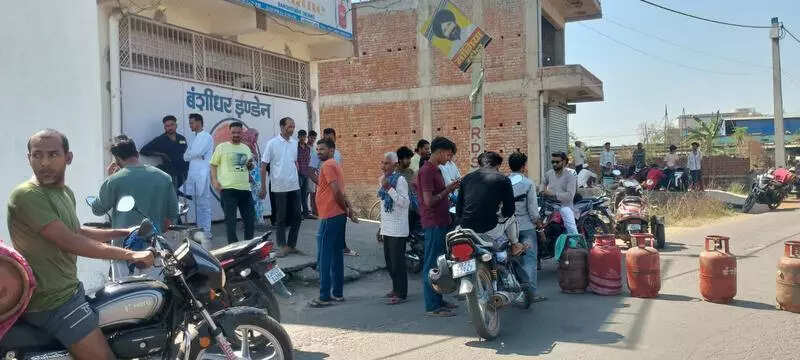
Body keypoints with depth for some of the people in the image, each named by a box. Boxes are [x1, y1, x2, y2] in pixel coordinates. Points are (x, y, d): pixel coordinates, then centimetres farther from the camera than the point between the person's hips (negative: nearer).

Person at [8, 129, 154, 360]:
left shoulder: (65, 192, 10)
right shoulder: (26, 195, -21)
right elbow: (69, 242, -26)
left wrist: (123, 232, 17)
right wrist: (130, 255, -25)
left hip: (68, 288, 10)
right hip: (51, 303, -10)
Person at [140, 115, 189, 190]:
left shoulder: (182, 138, 12)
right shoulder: (160, 140, 1)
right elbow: (144, 150, -2)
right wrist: (161, 154, -11)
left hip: (183, 173, 4)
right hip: (170, 173, -4)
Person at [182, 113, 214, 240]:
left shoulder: (207, 137, -4)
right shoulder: (194, 139, 20)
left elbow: (196, 153, -14)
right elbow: (186, 156, 16)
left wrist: (189, 155, 4)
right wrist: (194, 155, -1)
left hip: (202, 176, -8)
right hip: (193, 176, 8)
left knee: (204, 205, -6)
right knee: (197, 205, 9)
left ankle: (207, 233, -4)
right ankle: (199, 230, 14)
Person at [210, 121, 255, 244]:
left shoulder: (246, 148, 17)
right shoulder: (222, 147, 2)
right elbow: (213, 165, 1)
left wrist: (250, 166, 3)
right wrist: (215, 181, -11)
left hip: (245, 188, 5)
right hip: (228, 189, -5)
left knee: (250, 218, 8)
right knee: (230, 220, -1)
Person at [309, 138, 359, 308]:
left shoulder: (327, 165, -12)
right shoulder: (335, 165, 19)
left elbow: (337, 192, -20)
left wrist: (346, 210, -10)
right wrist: (349, 210, 8)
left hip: (329, 217, -10)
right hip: (338, 216, 10)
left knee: (324, 259, -5)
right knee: (337, 256, 13)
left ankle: (324, 297, -1)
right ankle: (337, 293, 19)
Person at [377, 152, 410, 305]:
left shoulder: (400, 180, -13)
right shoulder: (383, 179, 13)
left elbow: (405, 203, -23)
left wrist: (389, 189, -27)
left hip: (397, 229, -9)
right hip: (386, 228, 9)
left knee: (397, 261, -4)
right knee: (389, 260, 15)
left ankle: (401, 294, 4)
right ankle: (396, 288, 29)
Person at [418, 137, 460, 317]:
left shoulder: (436, 170, 16)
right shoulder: (426, 171, -15)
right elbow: (429, 200, -22)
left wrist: (451, 188, 7)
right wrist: (448, 190, -12)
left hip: (441, 222, 10)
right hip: (434, 224, -10)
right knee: (432, 264, -5)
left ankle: (438, 300, 24)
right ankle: (432, 306, 0)